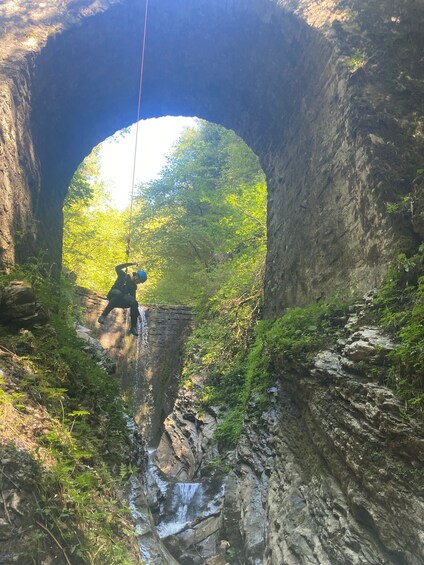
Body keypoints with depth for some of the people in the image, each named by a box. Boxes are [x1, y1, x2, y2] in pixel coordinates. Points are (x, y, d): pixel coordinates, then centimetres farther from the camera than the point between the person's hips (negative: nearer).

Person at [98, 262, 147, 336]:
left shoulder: (134, 286, 13)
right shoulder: (123, 276, 3)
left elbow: (133, 299, 9)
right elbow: (117, 268, -14)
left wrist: (137, 314, 0)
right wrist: (131, 264, -15)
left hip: (120, 301, 4)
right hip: (113, 295, -4)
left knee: (134, 303, -24)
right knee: (119, 293, -40)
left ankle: (133, 327, -20)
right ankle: (103, 315, -39)